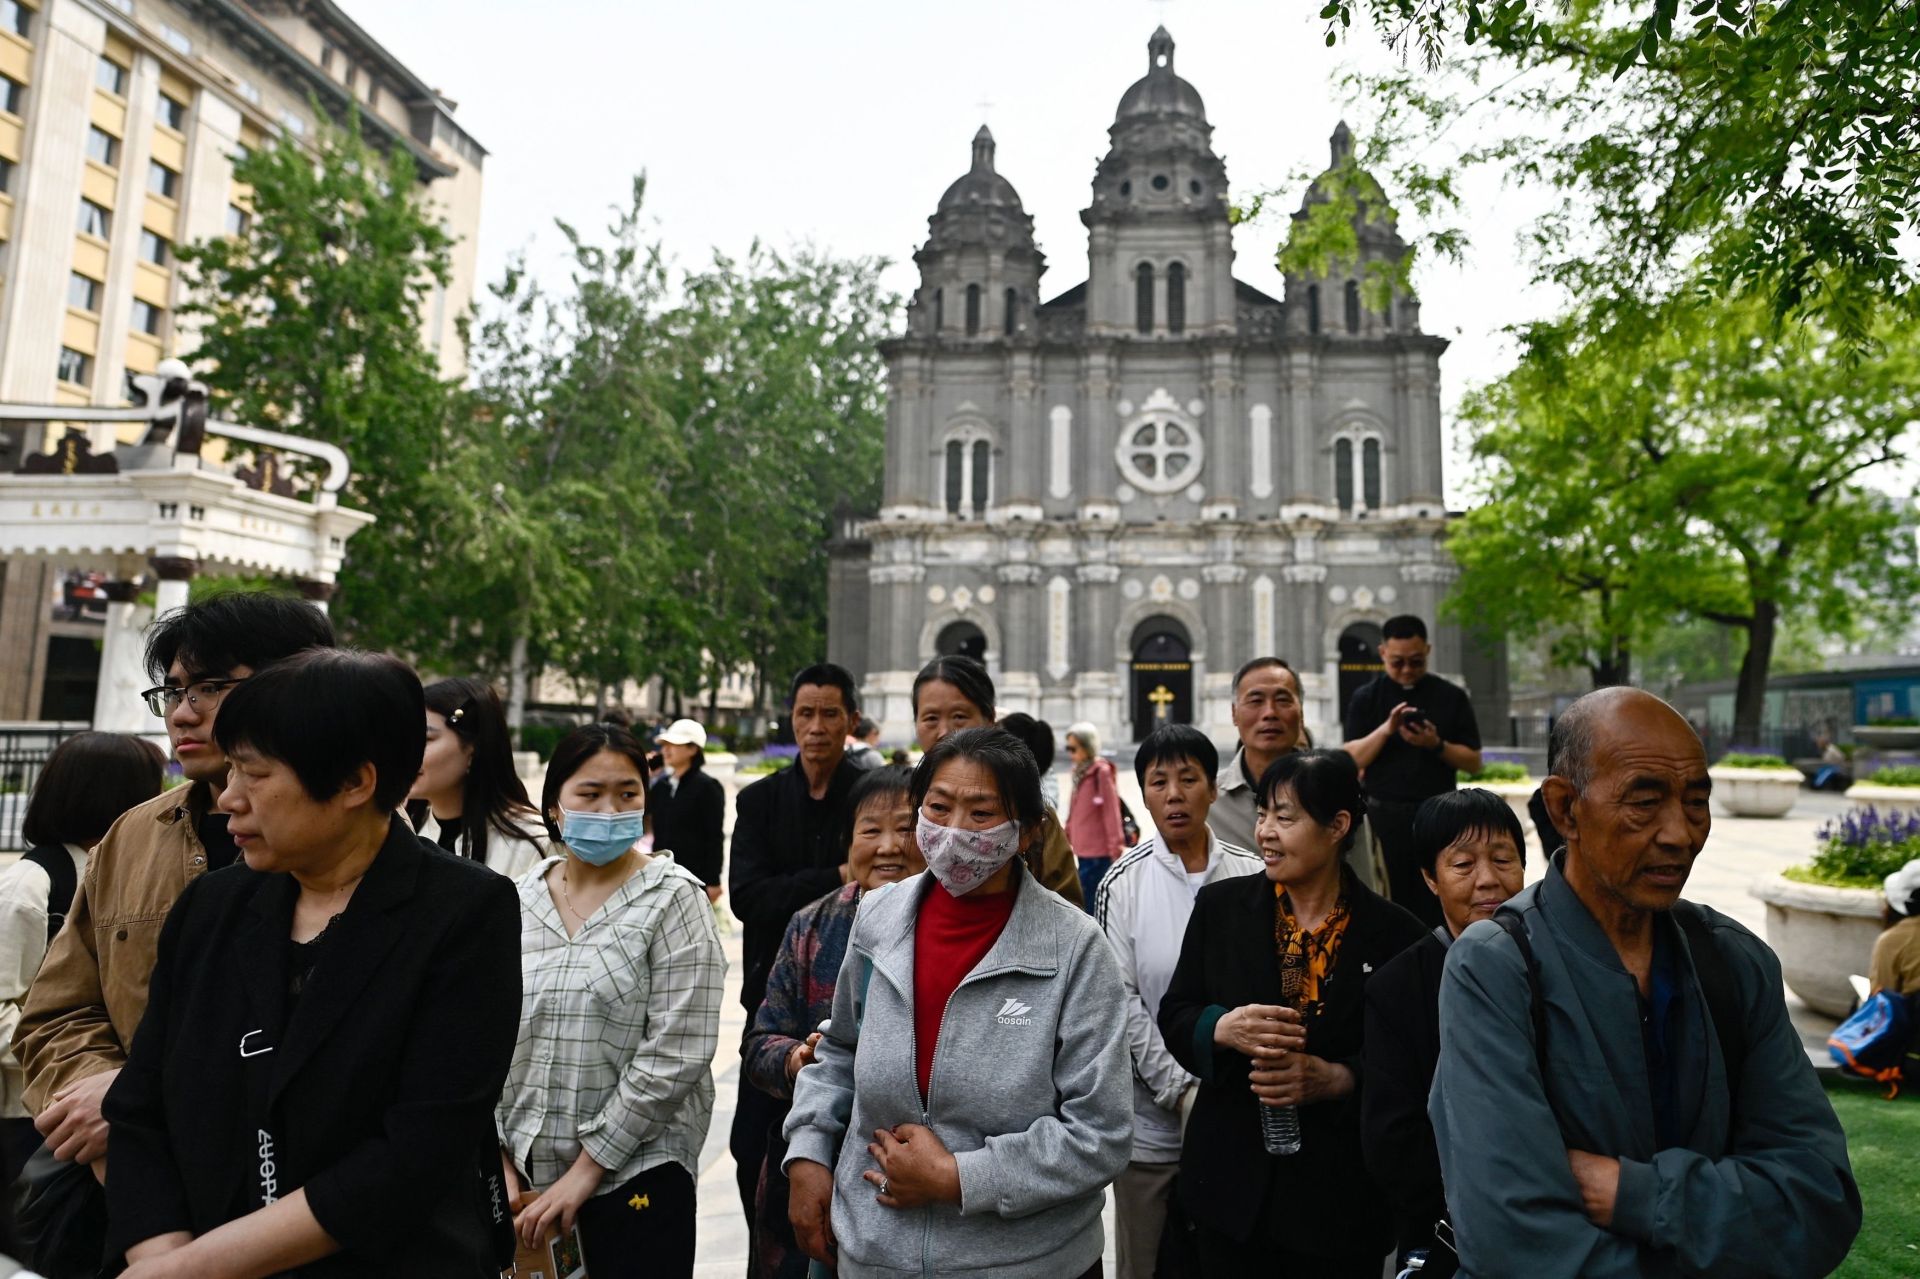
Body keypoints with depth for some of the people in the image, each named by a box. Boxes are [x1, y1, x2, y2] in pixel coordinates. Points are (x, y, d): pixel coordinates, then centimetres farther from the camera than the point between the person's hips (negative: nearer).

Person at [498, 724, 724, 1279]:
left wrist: (588, 1168, -12)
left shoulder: (672, 898, -10)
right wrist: (501, 1162, 2)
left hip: (636, 1171, -3)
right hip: (525, 1171, 4)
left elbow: (676, 1054, -15)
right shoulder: (518, 900, 2)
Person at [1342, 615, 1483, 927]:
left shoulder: (1451, 697, 4)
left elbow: (1473, 763, 4)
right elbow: (1352, 761, -4)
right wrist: (1385, 729, -18)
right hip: (1384, 814, 0)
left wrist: (1437, 745, -14)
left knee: (1437, 907, 4)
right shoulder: (1366, 697, 3)